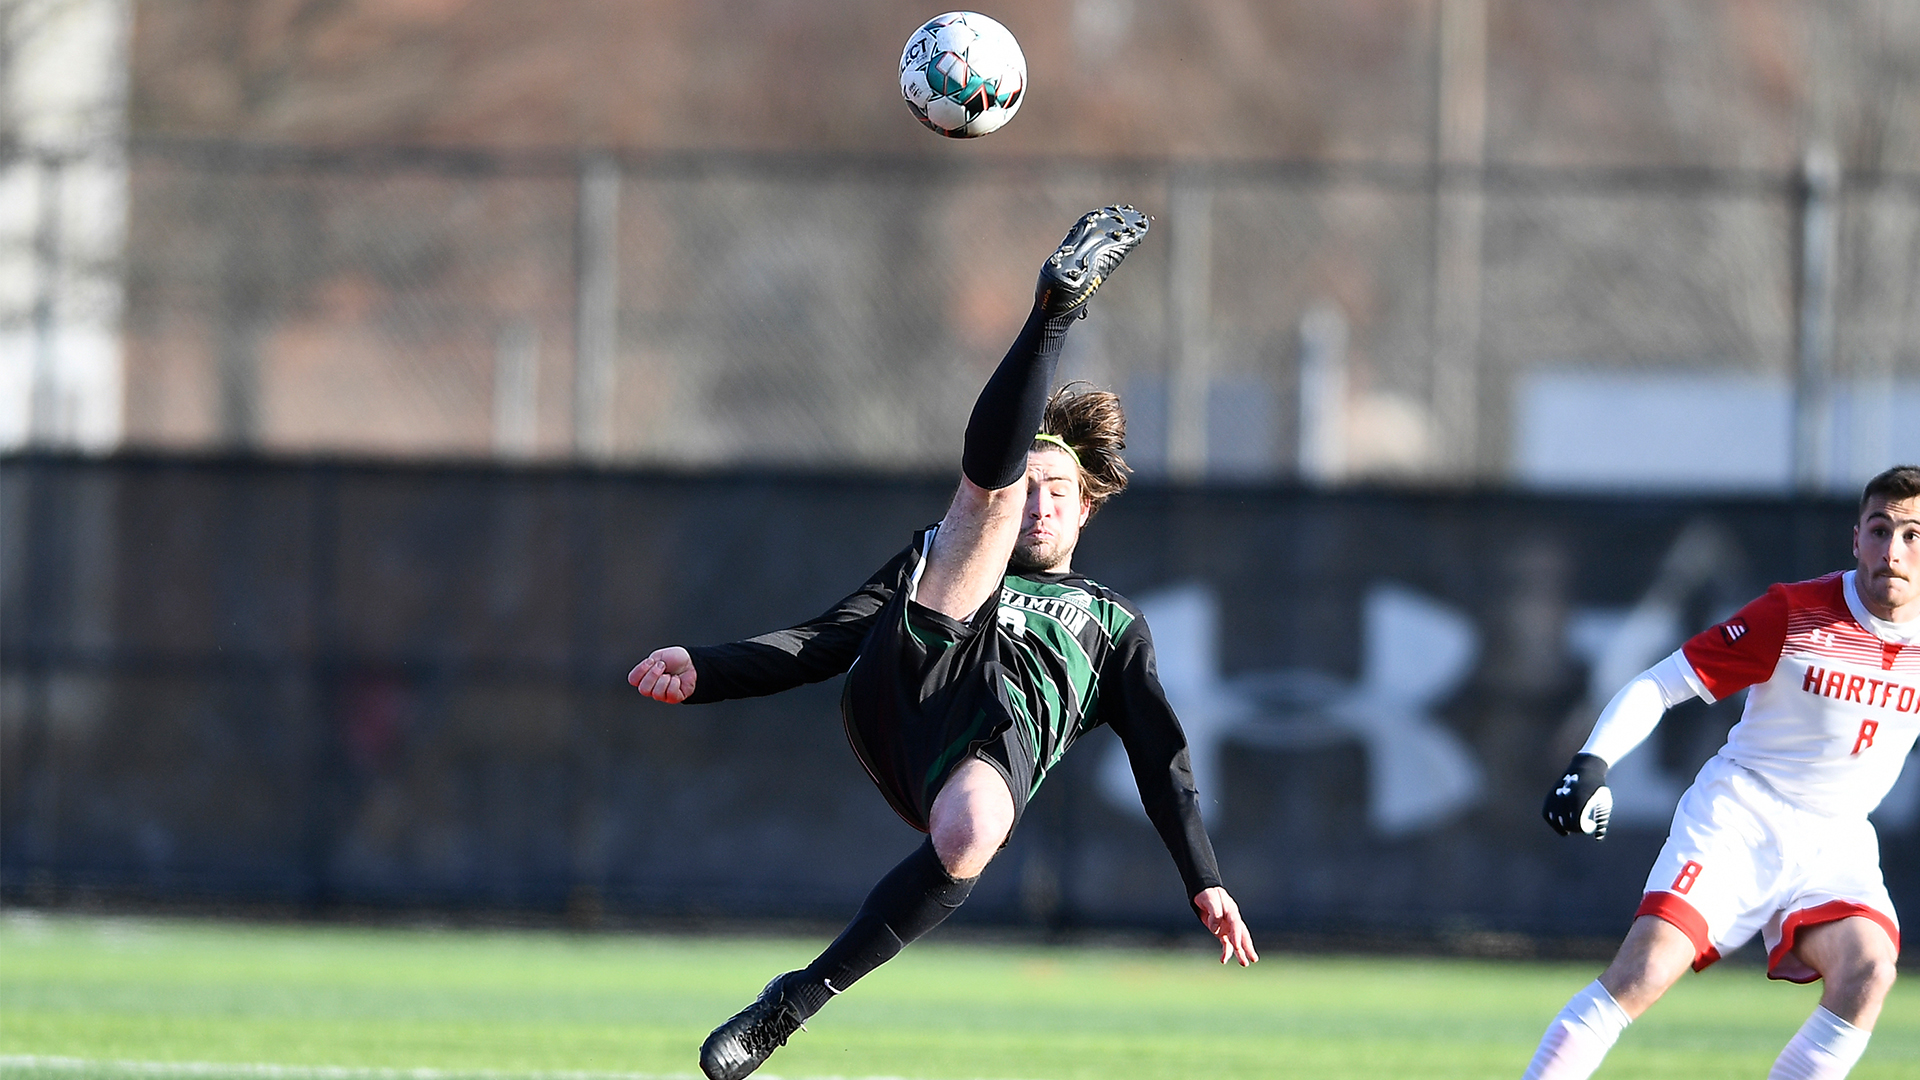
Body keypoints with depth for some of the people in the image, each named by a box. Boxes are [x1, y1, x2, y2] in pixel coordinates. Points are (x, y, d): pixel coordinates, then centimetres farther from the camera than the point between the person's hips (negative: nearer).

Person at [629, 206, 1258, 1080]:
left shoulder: (1111, 619, 39)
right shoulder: (933, 565, 38)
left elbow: (1160, 754, 28)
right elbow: (821, 643, 24)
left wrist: (1203, 882, 14)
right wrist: (705, 672, 6)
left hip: (1003, 736, -1)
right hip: (902, 691, 1)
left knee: (968, 838, -40)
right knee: (992, 479, -5)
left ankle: (802, 997, -32)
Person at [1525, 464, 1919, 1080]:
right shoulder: (1795, 614, -12)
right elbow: (1658, 685, -10)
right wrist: (1592, 762, -24)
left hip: (1836, 843, 3)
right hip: (1739, 816, -3)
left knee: (1869, 970, -26)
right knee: (1645, 971, -20)